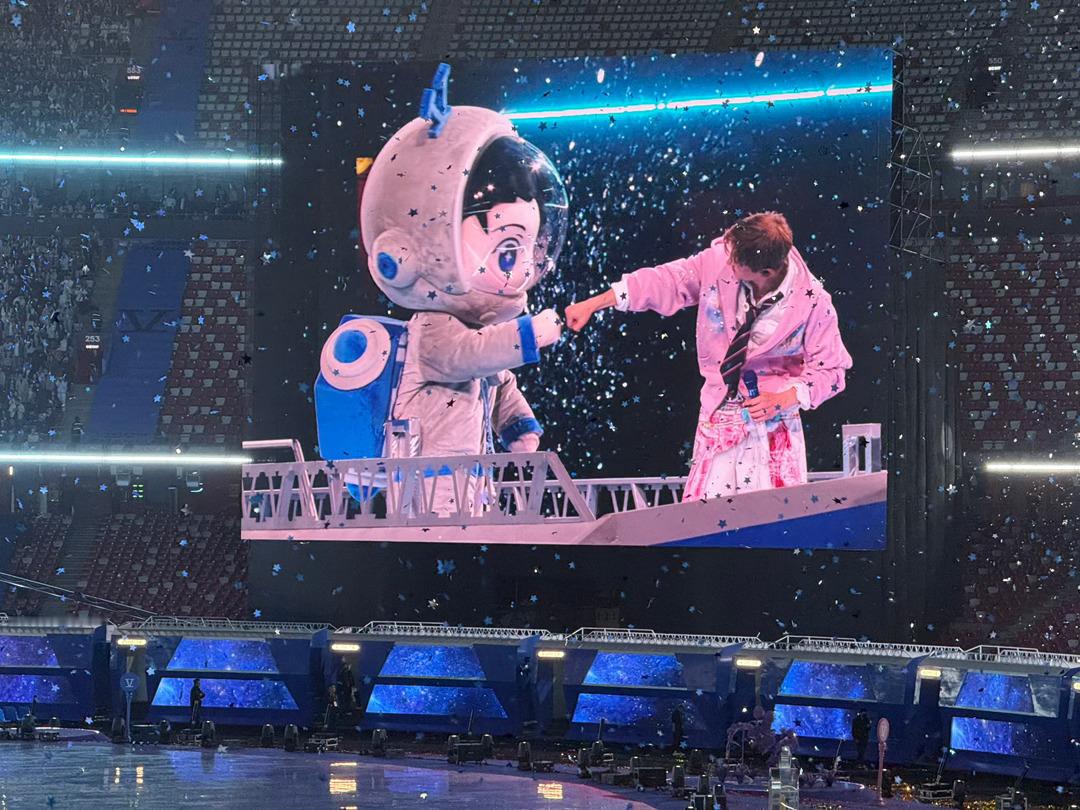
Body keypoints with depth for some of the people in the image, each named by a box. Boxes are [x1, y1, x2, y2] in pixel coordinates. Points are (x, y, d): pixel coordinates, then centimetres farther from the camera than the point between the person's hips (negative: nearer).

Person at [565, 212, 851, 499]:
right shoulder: (719, 261, -11)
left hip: (774, 422, -2)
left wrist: (785, 399, -20)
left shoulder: (813, 303, -15)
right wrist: (593, 305, 0)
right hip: (718, 418, 2)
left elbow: (830, 370, -5)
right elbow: (664, 281, 0)